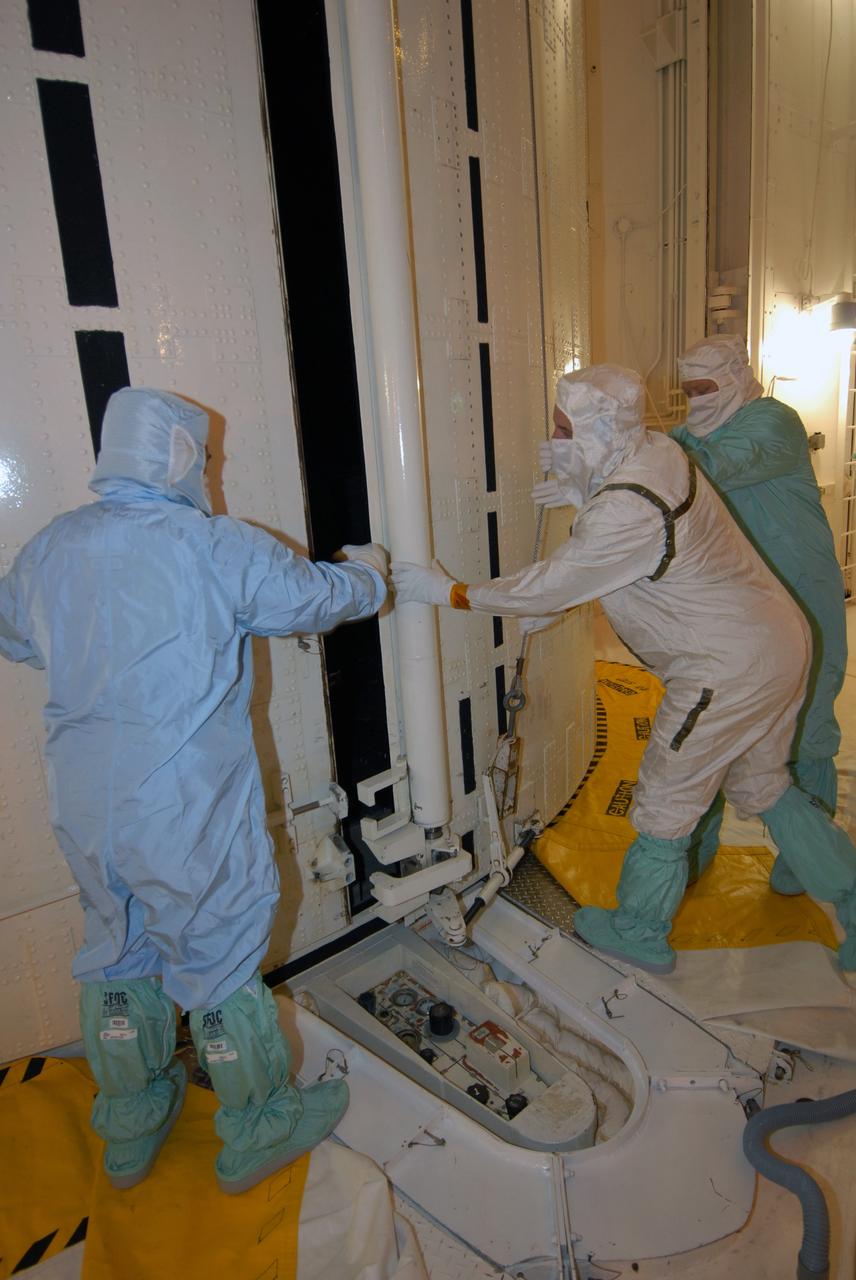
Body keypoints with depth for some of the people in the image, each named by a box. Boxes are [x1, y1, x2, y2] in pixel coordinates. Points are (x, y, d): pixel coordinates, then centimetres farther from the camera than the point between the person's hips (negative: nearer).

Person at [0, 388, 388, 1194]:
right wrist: (368, 570, 17)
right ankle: (255, 1135, 34)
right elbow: (320, 596, -5)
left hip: (85, 812, 6)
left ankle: (130, 1130, 44)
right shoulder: (212, 546, -16)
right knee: (222, 963, 12)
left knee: (116, 956, 23)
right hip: (188, 817, -6)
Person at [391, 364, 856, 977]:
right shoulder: (657, 449, 1)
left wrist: (449, 591, -13)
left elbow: (548, 587, -21)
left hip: (730, 668, -9)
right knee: (763, 785, 24)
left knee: (666, 803, 8)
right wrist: (584, 493, 4)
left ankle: (639, 933, 28)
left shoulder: (624, 512, -28)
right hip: (780, 640, 10)